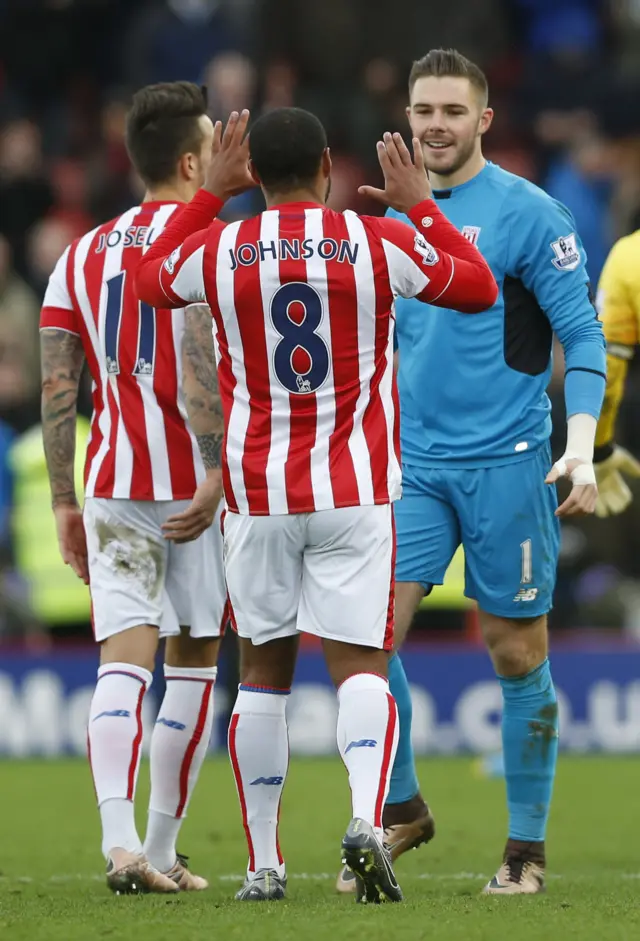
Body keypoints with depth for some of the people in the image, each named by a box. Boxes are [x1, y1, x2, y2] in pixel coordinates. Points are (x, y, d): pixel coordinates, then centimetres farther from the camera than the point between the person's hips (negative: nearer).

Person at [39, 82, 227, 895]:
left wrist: (64, 504, 13)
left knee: (123, 659, -3)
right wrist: (218, 474, -16)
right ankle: (161, 850, 11)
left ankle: (120, 842, -20)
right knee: (193, 659, 8)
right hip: (192, 482, -4)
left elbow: (56, 388, 10)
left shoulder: (83, 254, 13)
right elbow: (199, 368, -18)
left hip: (110, 483, 4)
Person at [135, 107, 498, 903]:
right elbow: (479, 288, 12)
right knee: (359, 666, -1)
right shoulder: (380, 244, -5)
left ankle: (263, 862, 13)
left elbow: (150, 280, 22)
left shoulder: (217, 253, -2)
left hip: (258, 494, 1)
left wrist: (212, 192, 24)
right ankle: (367, 819, -26)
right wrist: (419, 204, 21)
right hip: (356, 492, -1)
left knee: (263, 671, 11)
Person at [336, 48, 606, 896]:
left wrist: (581, 449, -19)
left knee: (518, 657, 2)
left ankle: (526, 847, 11)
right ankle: (400, 809, 9)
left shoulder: (526, 213, -6)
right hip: (415, 466, 5)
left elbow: (581, 335, -8)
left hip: (506, 466, -5)